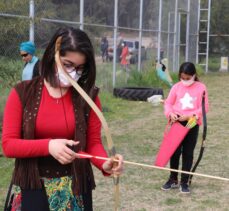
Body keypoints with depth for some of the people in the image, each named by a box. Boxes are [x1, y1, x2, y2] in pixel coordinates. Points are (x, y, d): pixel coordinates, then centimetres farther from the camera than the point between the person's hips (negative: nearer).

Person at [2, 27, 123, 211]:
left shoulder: (88, 97, -3)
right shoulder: (22, 94, -6)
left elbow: (93, 142, -2)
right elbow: (8, 144, -9)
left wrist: (105, 164, -24)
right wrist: (48, 146, -24)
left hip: (76, 188, 1)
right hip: (33, 188, -1)